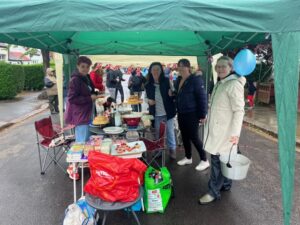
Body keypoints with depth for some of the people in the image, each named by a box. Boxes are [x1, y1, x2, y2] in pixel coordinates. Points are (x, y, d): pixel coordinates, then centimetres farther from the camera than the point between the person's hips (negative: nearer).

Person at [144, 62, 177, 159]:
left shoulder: (166, 81, -7)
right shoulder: (148, 85, 0)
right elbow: (146, 97, 14)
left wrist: (172, 94, -25)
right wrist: (148, 100, -8)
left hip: (168, 112, -2)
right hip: (156, 114, 2)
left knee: (170, 132, 10)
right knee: (158, 133, 15)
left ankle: (172, 150, 26)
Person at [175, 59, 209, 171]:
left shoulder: (196, 79, -14)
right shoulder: (178, 80, 9)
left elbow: (202, 97, -16)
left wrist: (202, 114, -18)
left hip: (192, 114, -7)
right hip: (181, 114, 8)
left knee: (194, 137, -2)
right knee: (184, 136, 15)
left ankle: (204, 160, 15)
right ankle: (188, 158, 32)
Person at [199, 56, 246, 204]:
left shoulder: (234, 84, -15)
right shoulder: (220, 83, 12)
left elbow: (239, 110, -20)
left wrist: (235, 133, -23)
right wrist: (207, 117, 20)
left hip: (225, 130, -8)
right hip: (216, 127, 8)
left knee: (217, 159, -2)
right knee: (221, 159, 17)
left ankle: (214, 192, 11)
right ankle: (225, 184, 34)